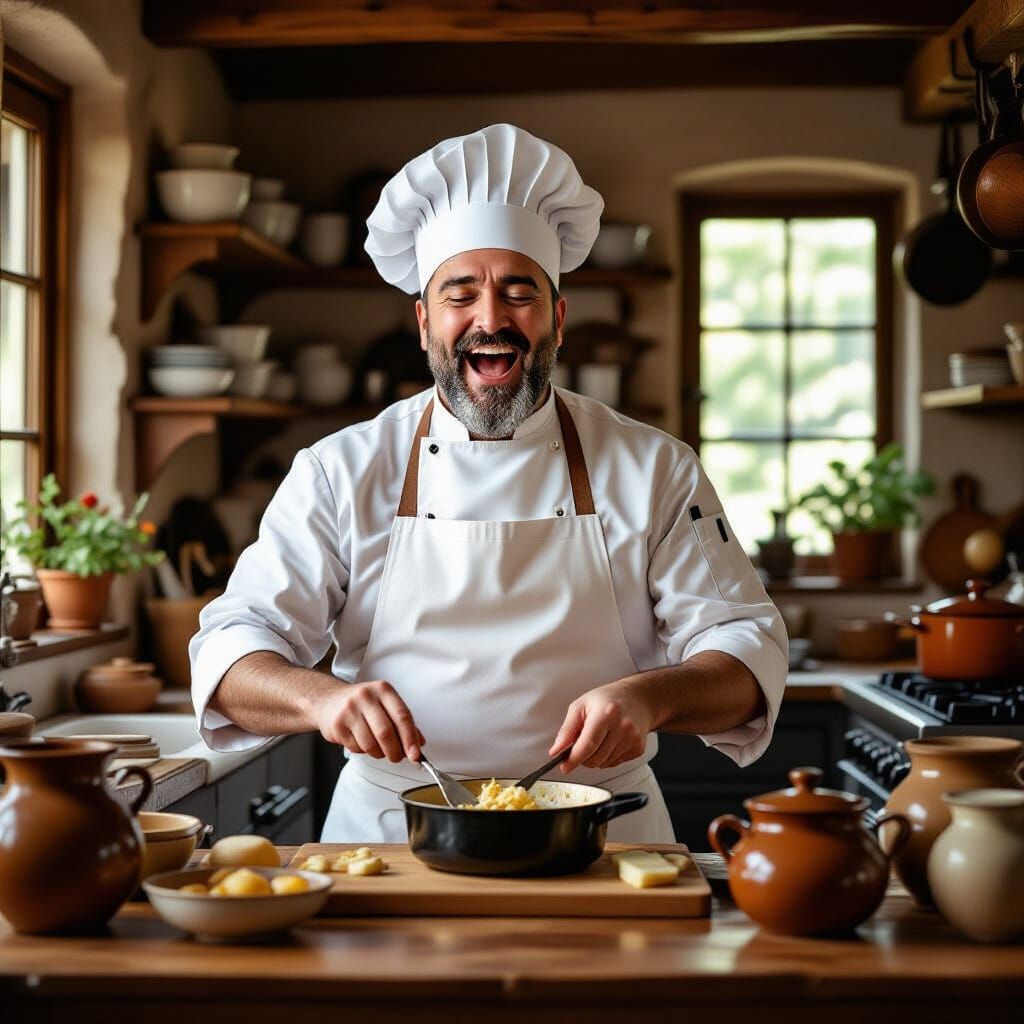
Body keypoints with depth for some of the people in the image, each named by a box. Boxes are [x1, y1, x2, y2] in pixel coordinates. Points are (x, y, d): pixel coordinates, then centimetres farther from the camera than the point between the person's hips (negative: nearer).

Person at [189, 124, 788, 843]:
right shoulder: (341, 472, 5)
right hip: (392, 838, 0)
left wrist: (648, 697, -19)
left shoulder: (654, 471, 5)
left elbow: (747, 646, 3)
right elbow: (233, 647, 0)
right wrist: (323, 697, -23)